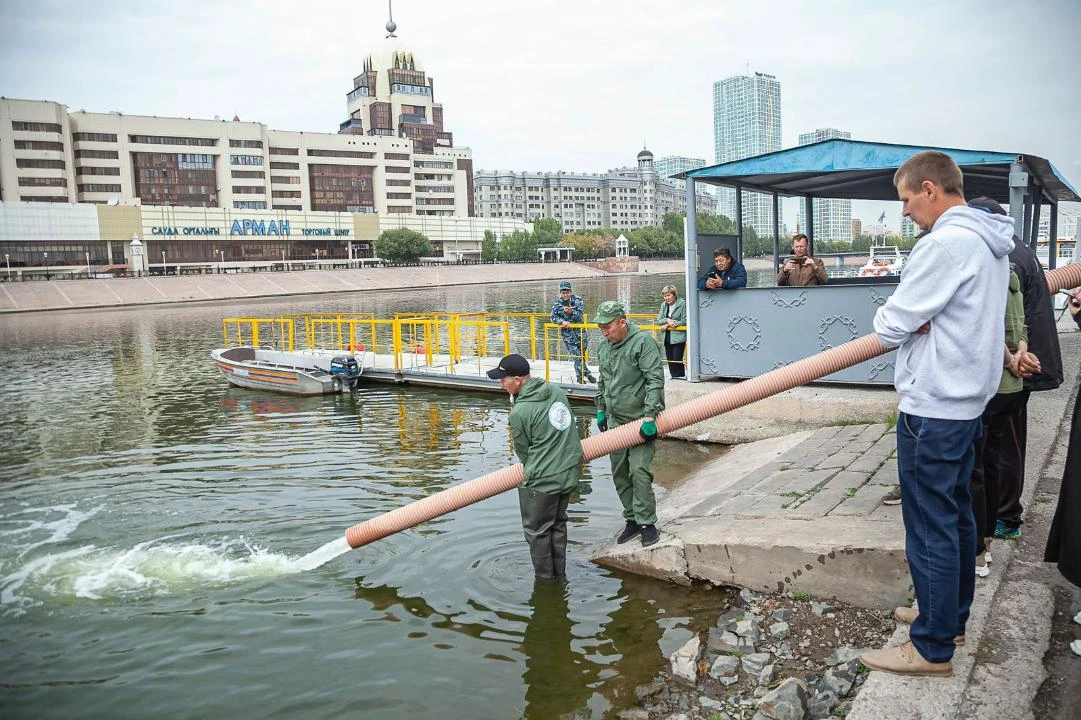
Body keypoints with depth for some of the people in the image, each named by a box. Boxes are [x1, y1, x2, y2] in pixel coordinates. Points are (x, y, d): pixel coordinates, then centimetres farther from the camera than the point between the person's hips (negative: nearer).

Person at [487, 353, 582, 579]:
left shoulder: (519, 412, -18)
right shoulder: (556, 390, 1)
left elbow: (523, 452, -4)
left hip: (542, 479, -8)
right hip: (570, 471, 8)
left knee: (537, 530, 11)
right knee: (558, 524, 22)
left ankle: (544, 578, 23)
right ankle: (559, 574, 34)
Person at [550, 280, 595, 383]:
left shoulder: (578, 300, -3)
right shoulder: (557, 304, -1)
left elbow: (580, 315, -10)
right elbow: (553, 317, -4)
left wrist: (571, 312, -29)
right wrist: (562, 321, -22)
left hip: (579, 330, 1)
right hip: (567, 332, -1)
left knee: (581, 353, 8)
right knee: (576, 355, -10)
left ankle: (580, 376, 25)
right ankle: (587, 374, -3)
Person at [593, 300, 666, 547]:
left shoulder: (643, 342, -14)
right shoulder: (603, 348, 10)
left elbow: (655, 380, -19)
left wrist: (649, 415, -24)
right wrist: (601, 410, 21)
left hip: (640, 421, -7)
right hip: (615, 421, 7)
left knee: (639, 471, -13)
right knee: (619, 473, 10)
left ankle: (647, 523, -1)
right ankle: (632, 519, 22)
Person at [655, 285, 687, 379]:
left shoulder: (683, 304, -8)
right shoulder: (663, 305, 10)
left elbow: (684, 321, -11)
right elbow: (658, 321, 9)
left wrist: (669, 324, -11)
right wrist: (667, 320, -13)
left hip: (678, 337, -6)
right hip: (667, 337, 6)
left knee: (677, 359, -10)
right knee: (669, 359, 8)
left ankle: (680, 376, 4)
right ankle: (673, 376, 16)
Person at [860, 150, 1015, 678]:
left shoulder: (946, 243, -20)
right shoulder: (990, 241, 12)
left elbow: (891, 327, -19)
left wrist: (886, 316, 4)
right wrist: (912, 317, -3)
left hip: (933, 407, -10)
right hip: (967, 397, 10)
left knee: (930, 525, -1)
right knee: (956, 514, 19)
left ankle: (933, 648, 10)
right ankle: (950, 615, 35)